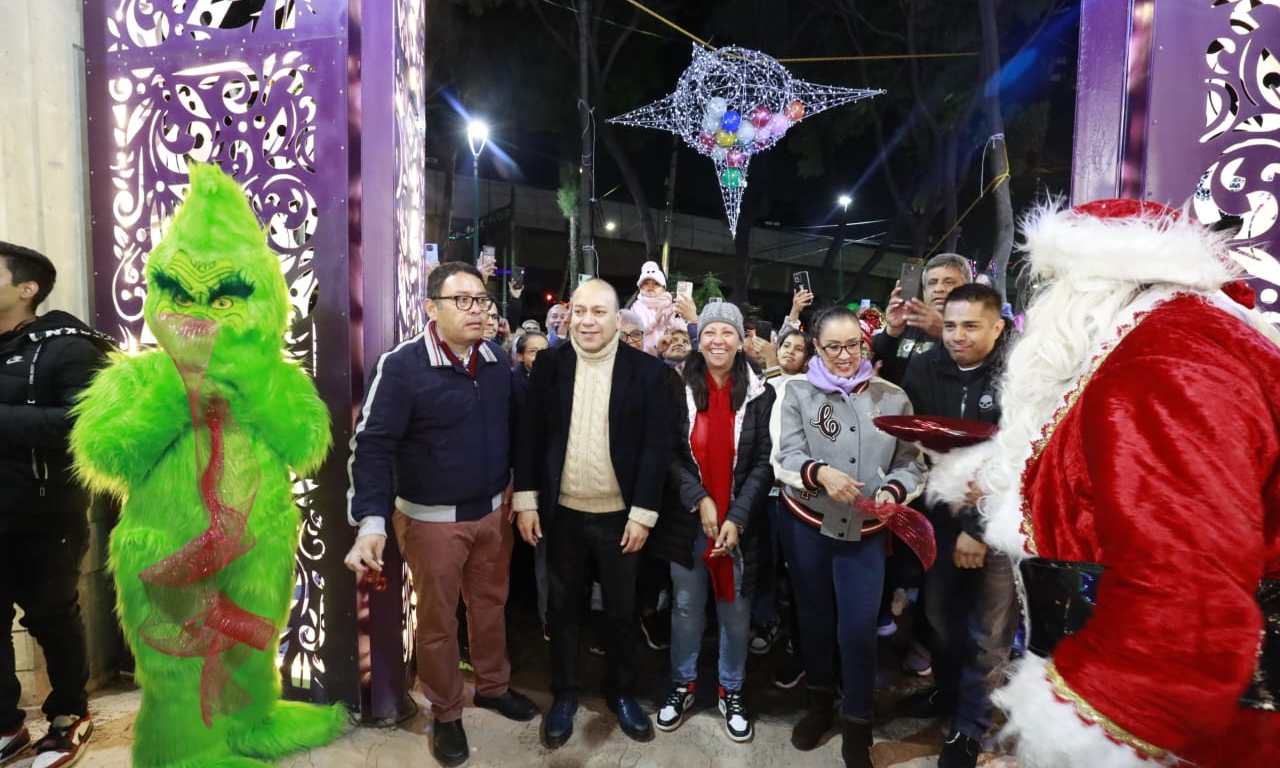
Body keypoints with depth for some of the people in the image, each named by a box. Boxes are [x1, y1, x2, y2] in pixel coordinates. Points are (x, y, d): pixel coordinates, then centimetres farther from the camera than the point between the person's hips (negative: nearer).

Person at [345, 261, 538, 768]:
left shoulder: (497, 362, 0)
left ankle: (493, 686, 43)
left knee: (491, 605, 20)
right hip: (432, 519, -4)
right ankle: (446, 714, 34)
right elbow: (373, 445, -17)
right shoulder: (402, 366, -16)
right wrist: (372, 523, -24)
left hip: (492, 512, 5)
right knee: (437, 619, 13)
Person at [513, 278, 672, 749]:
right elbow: (530, 434, 0)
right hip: (561, 512, 2)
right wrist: (526, 499, -3)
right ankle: (564, 694, 36)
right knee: (563, 607, 16)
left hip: (620, 515, -1)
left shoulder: (646, 370, -7)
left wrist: (643, 513, -10)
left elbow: (657, 446, -8)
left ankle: (622, 691, 37)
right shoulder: (549, 364, -2)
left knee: (622, 610, 15)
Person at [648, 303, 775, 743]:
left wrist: (737, 518, -13)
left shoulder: (760, 394, -2)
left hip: (741, 522, 0)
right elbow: (670, 455, -2)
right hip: (687, 520, 1)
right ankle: (682, 685, 34)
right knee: (687, 606, 14)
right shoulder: (680, 389, -1)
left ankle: (731, 692, 33)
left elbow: (763, 463, -5)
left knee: (735, 611, 12)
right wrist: (699, 499, -14)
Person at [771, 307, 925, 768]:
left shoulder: (893, 398, 0)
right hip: (806, 525, 1)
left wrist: (892, 491, -20)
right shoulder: (797, 393, -3)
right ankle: (819, 702, 42)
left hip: (865, 531, 0)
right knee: (814, 616, 18)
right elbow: (785, 457, -11)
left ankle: (857, 727, 23)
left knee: (857, 630, -1)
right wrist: (820, 472, -30)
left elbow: (910, 464, 1)